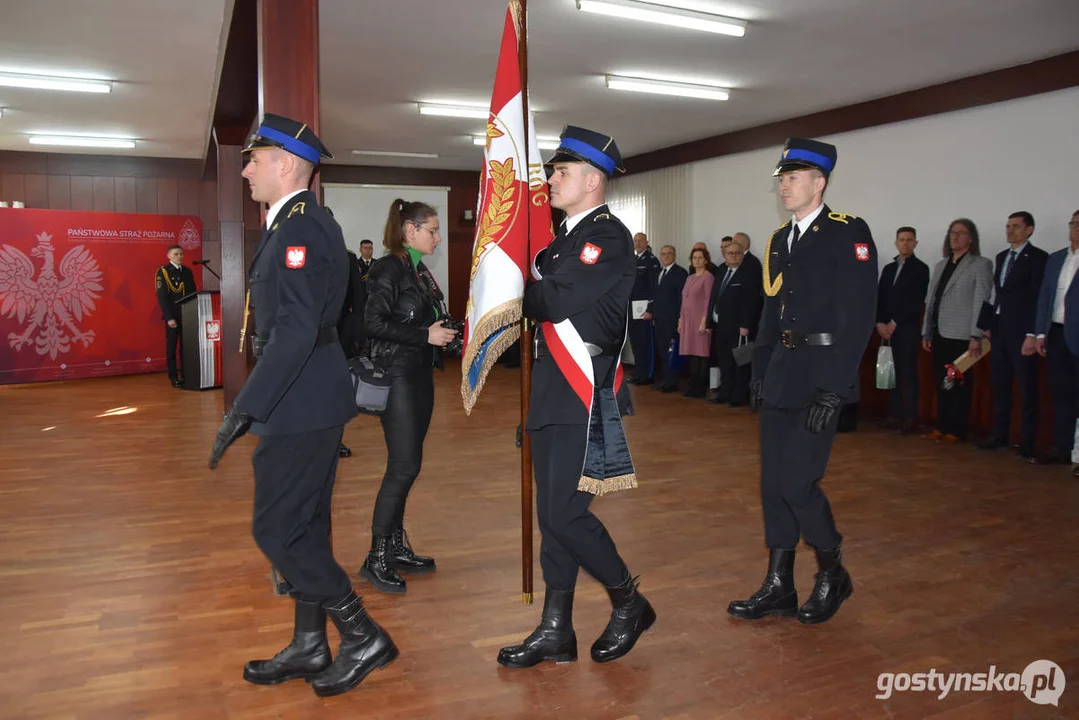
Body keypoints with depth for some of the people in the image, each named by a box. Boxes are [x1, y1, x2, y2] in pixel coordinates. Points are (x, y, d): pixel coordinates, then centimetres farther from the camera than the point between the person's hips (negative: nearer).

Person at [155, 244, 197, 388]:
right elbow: (162, 296, -9)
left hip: (187, 315, 5)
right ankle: (174, 377, 5)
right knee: (172, 347, 1)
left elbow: (194, 293, 15)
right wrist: (169, 318, -15)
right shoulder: (163, 272, -3)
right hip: (173, 316, -4)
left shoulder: (187, 271, 13)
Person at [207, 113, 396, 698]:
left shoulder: (301, 225, -17)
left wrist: (244, 409, -26)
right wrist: (256, 402, 18)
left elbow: (297, 329, -27)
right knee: (302, 527, 16)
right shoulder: (295, 223, 14)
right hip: (305, 402, 10)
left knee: (277, 530, -2)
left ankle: (364, 636, 9)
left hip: (300, 405, -10)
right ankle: (309, 647, 29)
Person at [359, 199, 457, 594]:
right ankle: (377, 558, 1)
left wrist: (442, 332, 3)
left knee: (406, 465, 12)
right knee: (405, 465, -9)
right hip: (396, 375, -9)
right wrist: (425, 335, -19)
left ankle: (396, 546, 22)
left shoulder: (420, 271, 15)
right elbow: (373, 322, -19)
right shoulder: (389, 268, -11)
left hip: (420, 375, 9)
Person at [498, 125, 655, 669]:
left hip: (584, 396, -9)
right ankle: (555, 631, 22)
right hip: (552, 393, 9)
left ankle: (629, 604, 17)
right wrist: (529, 291, -8)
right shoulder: (566, 236, 18)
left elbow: (555, 301, -20)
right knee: (552, 513, 11)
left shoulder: (609, 237, -11)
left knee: (566, 513, -7)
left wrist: (517, 294, -3)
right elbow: (537, 293, 13)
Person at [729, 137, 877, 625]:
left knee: (797, 483, -7)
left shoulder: (849, 233, -8)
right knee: (773, 482, 8)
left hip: (820, 377, -7)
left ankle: (832, 574, 18)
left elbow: (858, 317, -14)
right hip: (780, 375, 7)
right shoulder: (779, 240, 14)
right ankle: (778, 588, 20)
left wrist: (833, 391, -18)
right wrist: (758, 372, 13)